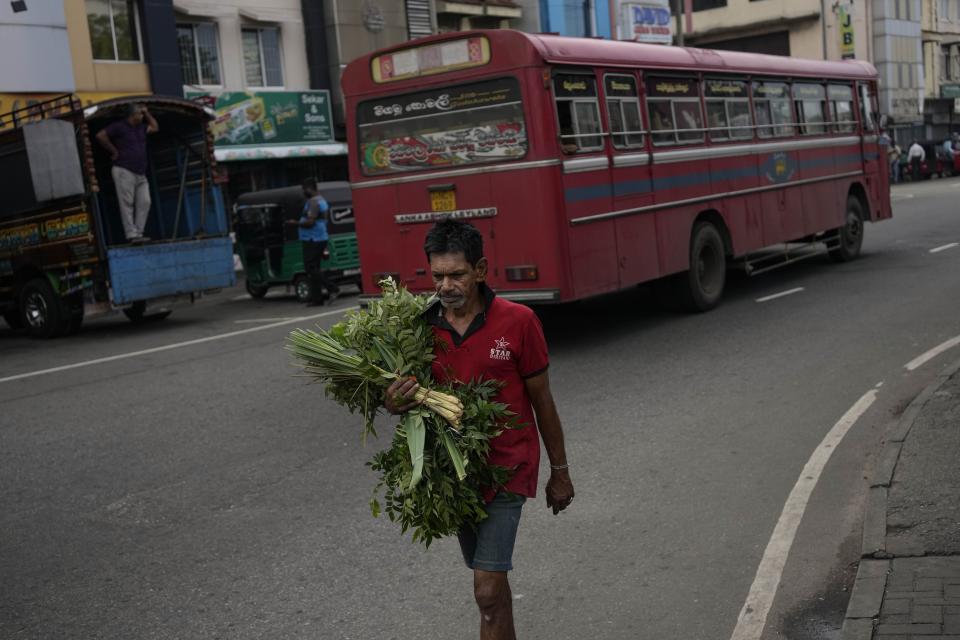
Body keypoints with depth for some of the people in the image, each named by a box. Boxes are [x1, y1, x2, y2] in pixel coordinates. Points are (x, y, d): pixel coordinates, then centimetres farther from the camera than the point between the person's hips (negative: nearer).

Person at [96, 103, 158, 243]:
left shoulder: (140, 127, 19)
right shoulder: (119, 127, -3)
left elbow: (155, 127, 31)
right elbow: (100, 135, -10)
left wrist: (146, 112, 20)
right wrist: (114, 151, -6)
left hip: (141, 174, 7)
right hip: (124, 171, -7)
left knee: (144, 203, -2)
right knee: (127, 203, -9)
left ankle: (138, 233, 0)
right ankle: (131, 234, -14)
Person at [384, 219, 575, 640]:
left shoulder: (517, 322, -12)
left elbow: (541, 400, -3)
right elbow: (418, 401, 6)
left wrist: (559, 471, 4)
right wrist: (396, 405, -19)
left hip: (506, 467, -4)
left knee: (488, 590, -12)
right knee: (489, 581, 21)